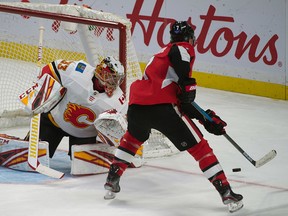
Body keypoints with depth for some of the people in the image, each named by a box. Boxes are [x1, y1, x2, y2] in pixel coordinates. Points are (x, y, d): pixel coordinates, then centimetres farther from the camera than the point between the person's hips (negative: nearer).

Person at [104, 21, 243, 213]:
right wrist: (188, 84, -10)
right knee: (199, 147, 4)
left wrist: (207, 119, 26)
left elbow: (182, 102, 30)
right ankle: (226, 193, 1)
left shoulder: (162, 54, 34)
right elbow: (179, 53, -18)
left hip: (136, 104, 7)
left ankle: (112, 180, 35)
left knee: (133, 138, 39)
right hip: (161, 107, -7)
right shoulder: (184, 48, 12)